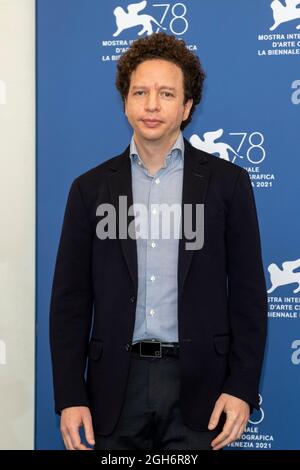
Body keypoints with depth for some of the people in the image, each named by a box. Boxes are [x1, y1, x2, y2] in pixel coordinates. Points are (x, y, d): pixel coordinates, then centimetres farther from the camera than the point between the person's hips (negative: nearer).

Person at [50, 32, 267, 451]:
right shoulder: (91, 188, 5)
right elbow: (70, 301, 4)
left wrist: (242, 386, -5)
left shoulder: (227, 181, 2)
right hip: (117, 385, 1)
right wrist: (70, 397, -2)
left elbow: (248, 294, 1)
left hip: (197, 384, -1)